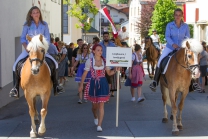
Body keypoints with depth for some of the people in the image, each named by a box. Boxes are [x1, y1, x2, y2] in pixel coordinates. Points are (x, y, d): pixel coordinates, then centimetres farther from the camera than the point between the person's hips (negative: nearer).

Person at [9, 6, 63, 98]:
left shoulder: (44, 25, 3)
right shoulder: (27, 25, 1)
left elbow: (47, 39, 3)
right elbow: (22, 38, 2)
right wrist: (26, 48, -13)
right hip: (29, 50, -1)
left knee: (54, 63, -17)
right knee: (16, 65, -21)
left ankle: (56, 86, -6)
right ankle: (15, 88, -12)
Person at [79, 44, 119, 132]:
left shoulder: (104, 61, 1)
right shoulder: (89, 61, -4)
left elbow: (109, 73, 7)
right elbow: (85, 74, 0)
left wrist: (115, 70, -12)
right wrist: (81, 85, -1)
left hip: (103, 84, 0)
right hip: (93, 84, 0)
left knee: (101, 105, -6)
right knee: (95, 104, 14)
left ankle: (99, 125, -6)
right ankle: (95, 117, 46)